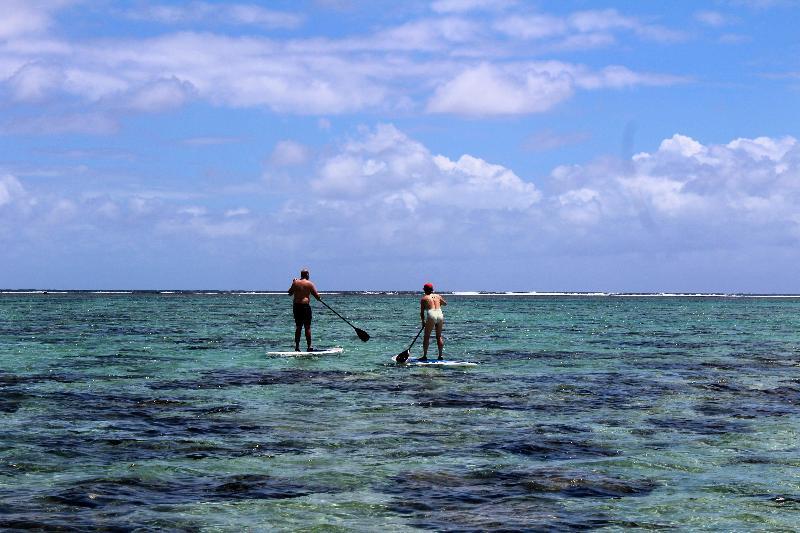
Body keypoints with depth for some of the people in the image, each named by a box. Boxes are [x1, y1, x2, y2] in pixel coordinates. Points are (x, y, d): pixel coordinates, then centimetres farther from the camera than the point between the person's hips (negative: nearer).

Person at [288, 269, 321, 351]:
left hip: (296, 306, 4)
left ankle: (297, 347, 11)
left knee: (298, 327, 11)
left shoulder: (295, 283, 5)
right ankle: (309, 346, -2)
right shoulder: (310, 283, -4)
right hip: (305, 306, -4)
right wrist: (319, 298, 18)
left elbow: (290, 293, 17)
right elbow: (317, 296, -4)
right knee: (307, 327, 0)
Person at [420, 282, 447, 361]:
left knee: (426, 337, 2)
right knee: (439, 336, 14)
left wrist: (423, 321, 16)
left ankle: (425, 356, -2)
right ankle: (440, 355, 14)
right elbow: (445, 303, 34)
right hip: (440, 314, 4)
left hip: (431, 316, -4)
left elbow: (422, 312, 7)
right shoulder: (438, 296, 17)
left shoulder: (423, 299, 7)